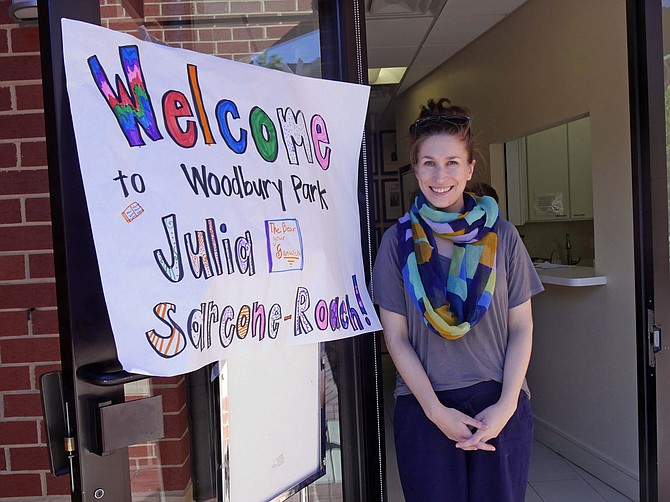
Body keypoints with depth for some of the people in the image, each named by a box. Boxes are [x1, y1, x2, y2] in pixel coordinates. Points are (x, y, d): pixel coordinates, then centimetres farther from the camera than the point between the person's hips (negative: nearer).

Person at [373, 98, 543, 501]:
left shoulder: (502, 236, 1)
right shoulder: (398, 241, -1)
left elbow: (521, 327, 3)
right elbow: (397, 337, -2)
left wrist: (506, 405, -7)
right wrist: (437, 411, -9)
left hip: (500, 407, 1)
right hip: (424, 409, -1)